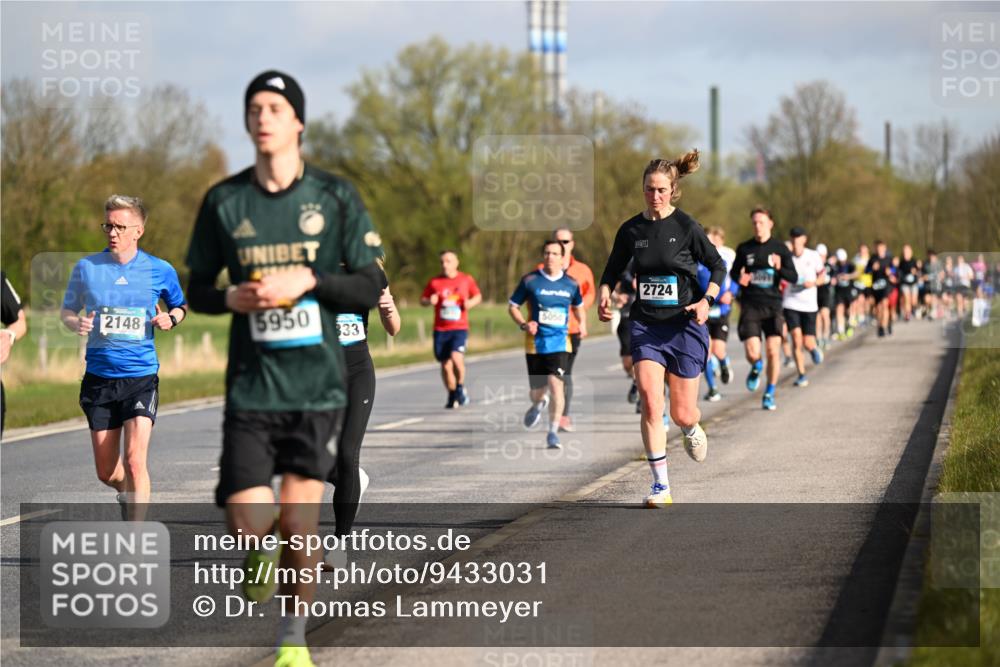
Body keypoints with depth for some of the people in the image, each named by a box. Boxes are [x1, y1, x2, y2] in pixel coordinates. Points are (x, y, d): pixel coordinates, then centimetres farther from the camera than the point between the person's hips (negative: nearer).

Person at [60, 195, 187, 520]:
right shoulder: (86, 267, 2)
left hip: (141, 375, -2)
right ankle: (127, 493, 43)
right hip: (99, 376, 2)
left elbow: (180, 306, 17)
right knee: (106, 472, 8)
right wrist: (76, 324, -11)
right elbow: (67, 311, 12)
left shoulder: (160, 271, 0)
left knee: (134, 460, -17)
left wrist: (170, 318, -6)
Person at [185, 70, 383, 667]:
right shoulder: (224, 201, 4)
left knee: (299, 521, -2)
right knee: (250, 526, -12)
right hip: (251, 387, 1)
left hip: (318, 386, -1)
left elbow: (371, 286, 1)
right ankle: (265, 550, 25)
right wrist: (231, 298, -10)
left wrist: (308, 280, -14)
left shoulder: (336, 197, 1)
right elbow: (198, 288, 12)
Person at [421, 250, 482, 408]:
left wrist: (470, 303, -6)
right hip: (440, 329, 2)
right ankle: (452, 396, 22)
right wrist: (429, 301, -10)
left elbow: (478, 296, 16)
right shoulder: (434, 282, 5)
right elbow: (422, 300, 13)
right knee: (445, 365, 5)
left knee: (456, 357, -24)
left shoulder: (467, 280, 4)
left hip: (460, 328, -2)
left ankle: (460, 387, 0)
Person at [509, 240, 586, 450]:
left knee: (556, 383, -19)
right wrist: (524, 324, -12)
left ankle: (553, 432, -7)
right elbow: (513, 306, 5)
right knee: (537, 391, 7)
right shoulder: (530, 281, -2)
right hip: (535, 343, 0)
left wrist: (582, 323, 3)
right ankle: (538, 404, 46)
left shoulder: (571, 283, 3)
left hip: (560, 341, 0)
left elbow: (578, 306, 22)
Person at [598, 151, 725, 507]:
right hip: (646, 326, 2)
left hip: (684, 324, -2)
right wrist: (604, 294, -4)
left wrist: (706, 300, -15)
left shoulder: (686, 227, -8)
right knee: (650, 403, -15)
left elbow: (718, 266, 1)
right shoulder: (631, 230, 2)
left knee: (682, 413, 3)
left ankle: (692, 428, 44)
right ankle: (661, 487, -9)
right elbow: (613, 269, 16)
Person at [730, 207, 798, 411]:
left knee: (773, 351, -7)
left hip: (772, 306, 0)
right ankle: (756, 367, 27)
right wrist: (739, 278, -5)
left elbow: (793, 278, 0)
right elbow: (733, 272, 19)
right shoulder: (744, 248, 6)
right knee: (752, 353, -11)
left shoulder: (780, 248, 2)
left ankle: (770, 394, 11)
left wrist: (780, 268, -20)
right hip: (750, 305, 0)